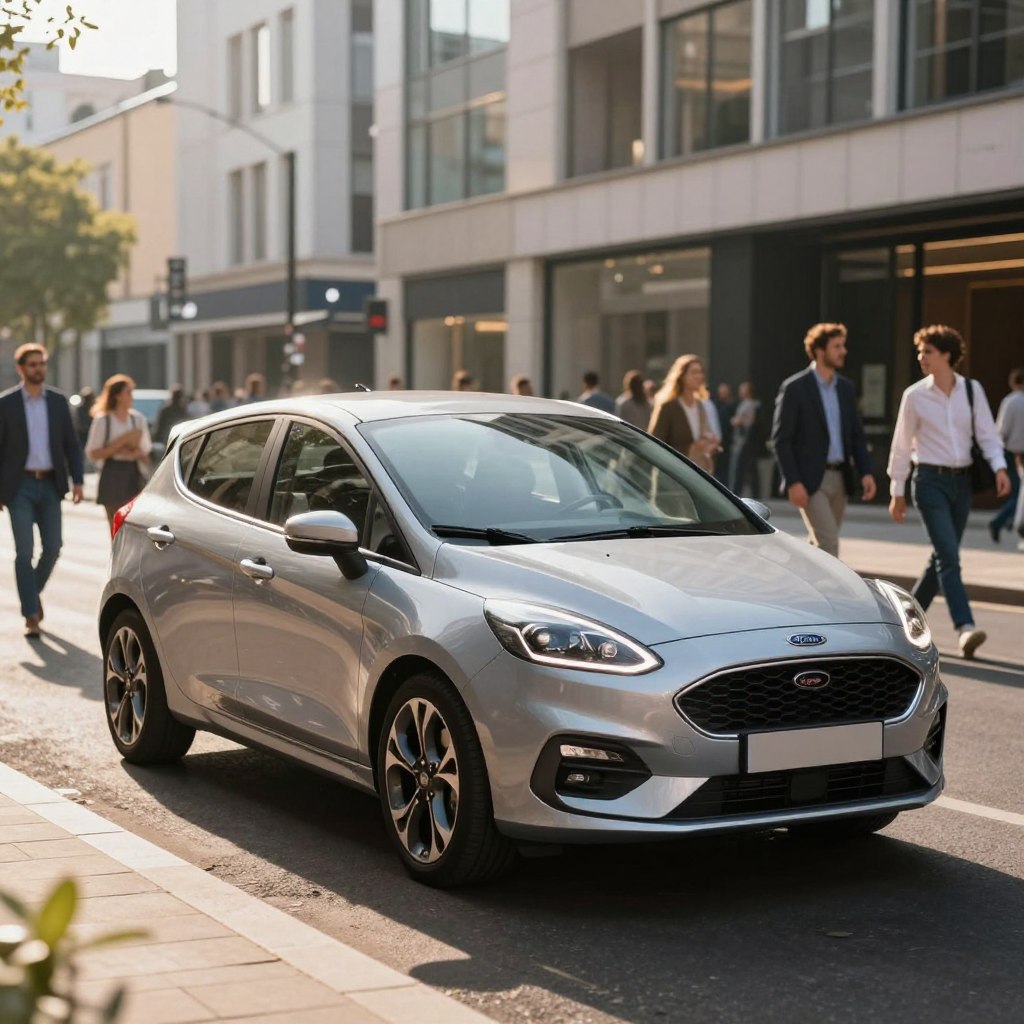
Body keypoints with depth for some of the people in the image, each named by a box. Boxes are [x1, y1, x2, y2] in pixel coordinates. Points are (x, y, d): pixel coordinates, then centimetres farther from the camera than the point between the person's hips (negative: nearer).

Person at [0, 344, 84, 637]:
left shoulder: (58, 401, 6)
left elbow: (71, 444, 9)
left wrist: (77, 480, -2)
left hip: (50, 485, 3)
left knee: (52, 547, 3)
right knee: (25, 551, -7)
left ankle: (33, 591, 31)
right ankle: (31, 616, -2)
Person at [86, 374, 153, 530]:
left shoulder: (138, 419, 10)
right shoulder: (103, 420, -2)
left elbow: (146, 451, 15)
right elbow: (93, 454, -5)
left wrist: (136, 453, -8)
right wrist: (121, 442, -12)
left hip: (134, 475, 3)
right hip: (112, 475, -3)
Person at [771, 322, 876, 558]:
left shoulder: (845, 388, 13)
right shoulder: (795, 388, -7)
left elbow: (856, 435, 16)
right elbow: (781, 439, -9)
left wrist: (865, 472, 2)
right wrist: (793, 482, -16)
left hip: (840, 478, 7)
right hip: (810, 480, -7)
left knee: (819, 546, 13)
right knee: (828, 544, -14)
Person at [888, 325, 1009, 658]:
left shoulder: (972, 390, 4)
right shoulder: (915, 396, -2)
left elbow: (986, 433, 1)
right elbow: (902, 445, 2)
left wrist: (999, 467, -17)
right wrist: (897, 491, 3)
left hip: (961, 481, 4)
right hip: (931, 480, -4)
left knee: (943, 557, 10)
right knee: (949, 556, -16)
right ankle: (966, 628, -24)